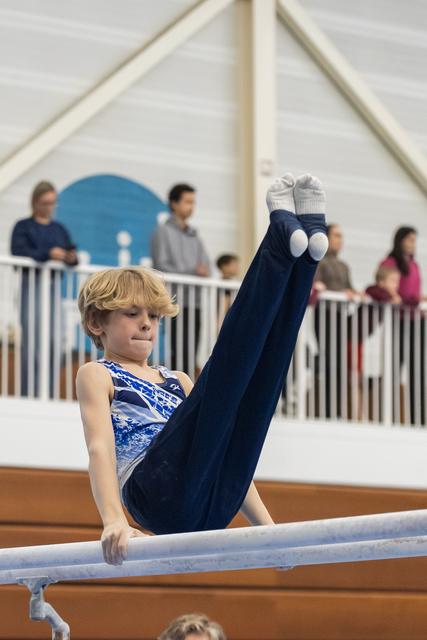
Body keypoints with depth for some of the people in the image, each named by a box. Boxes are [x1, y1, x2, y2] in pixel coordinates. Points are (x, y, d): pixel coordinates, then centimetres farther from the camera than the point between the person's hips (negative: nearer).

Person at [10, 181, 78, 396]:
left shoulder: (59, 229, 18)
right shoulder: (23, 227, 4)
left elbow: (71, 253, 9)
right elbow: (19, 252, -11)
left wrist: (72, 258, -15)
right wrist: (48, 254, -24)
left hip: (53, 287, 4)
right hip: (31, 284, -4)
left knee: (53, 342, 1)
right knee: (31, 339, -11)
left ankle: (47, 393, 6)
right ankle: (28, 394, -9)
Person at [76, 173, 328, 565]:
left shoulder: (178, 382, 35)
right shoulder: (97, 375, 18)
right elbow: (100, 446, 1)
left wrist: (265, 525, 16)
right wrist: (113, 521, -18)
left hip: (215, 506, 6)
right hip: (158, 492, -6)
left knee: (262, 370, -8)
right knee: (226, 369, -21)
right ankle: (281, 242, -24)